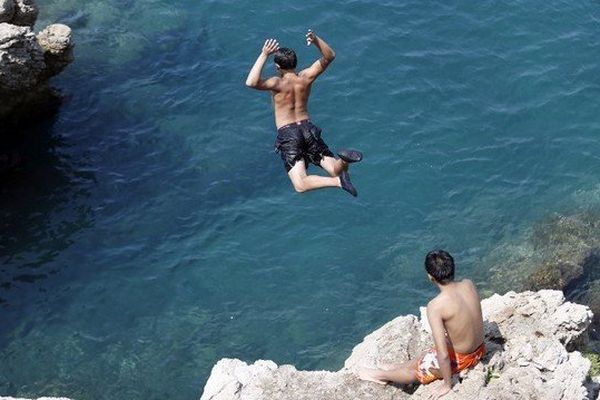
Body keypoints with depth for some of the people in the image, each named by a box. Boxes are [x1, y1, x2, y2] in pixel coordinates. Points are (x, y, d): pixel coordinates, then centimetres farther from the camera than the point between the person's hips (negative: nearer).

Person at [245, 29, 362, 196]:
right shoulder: (306, 77, 3)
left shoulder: (278, 83, -10)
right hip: (308, 129, 4)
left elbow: (251, 82, -25)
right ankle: (344, 160, -33)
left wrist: (264, 55, -19)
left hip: (287, 134, -4)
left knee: (301, 185, -14)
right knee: (336, 170, 3)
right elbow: (329, 56, 13)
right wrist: (316, 40, -5)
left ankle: (338, 181, -37)